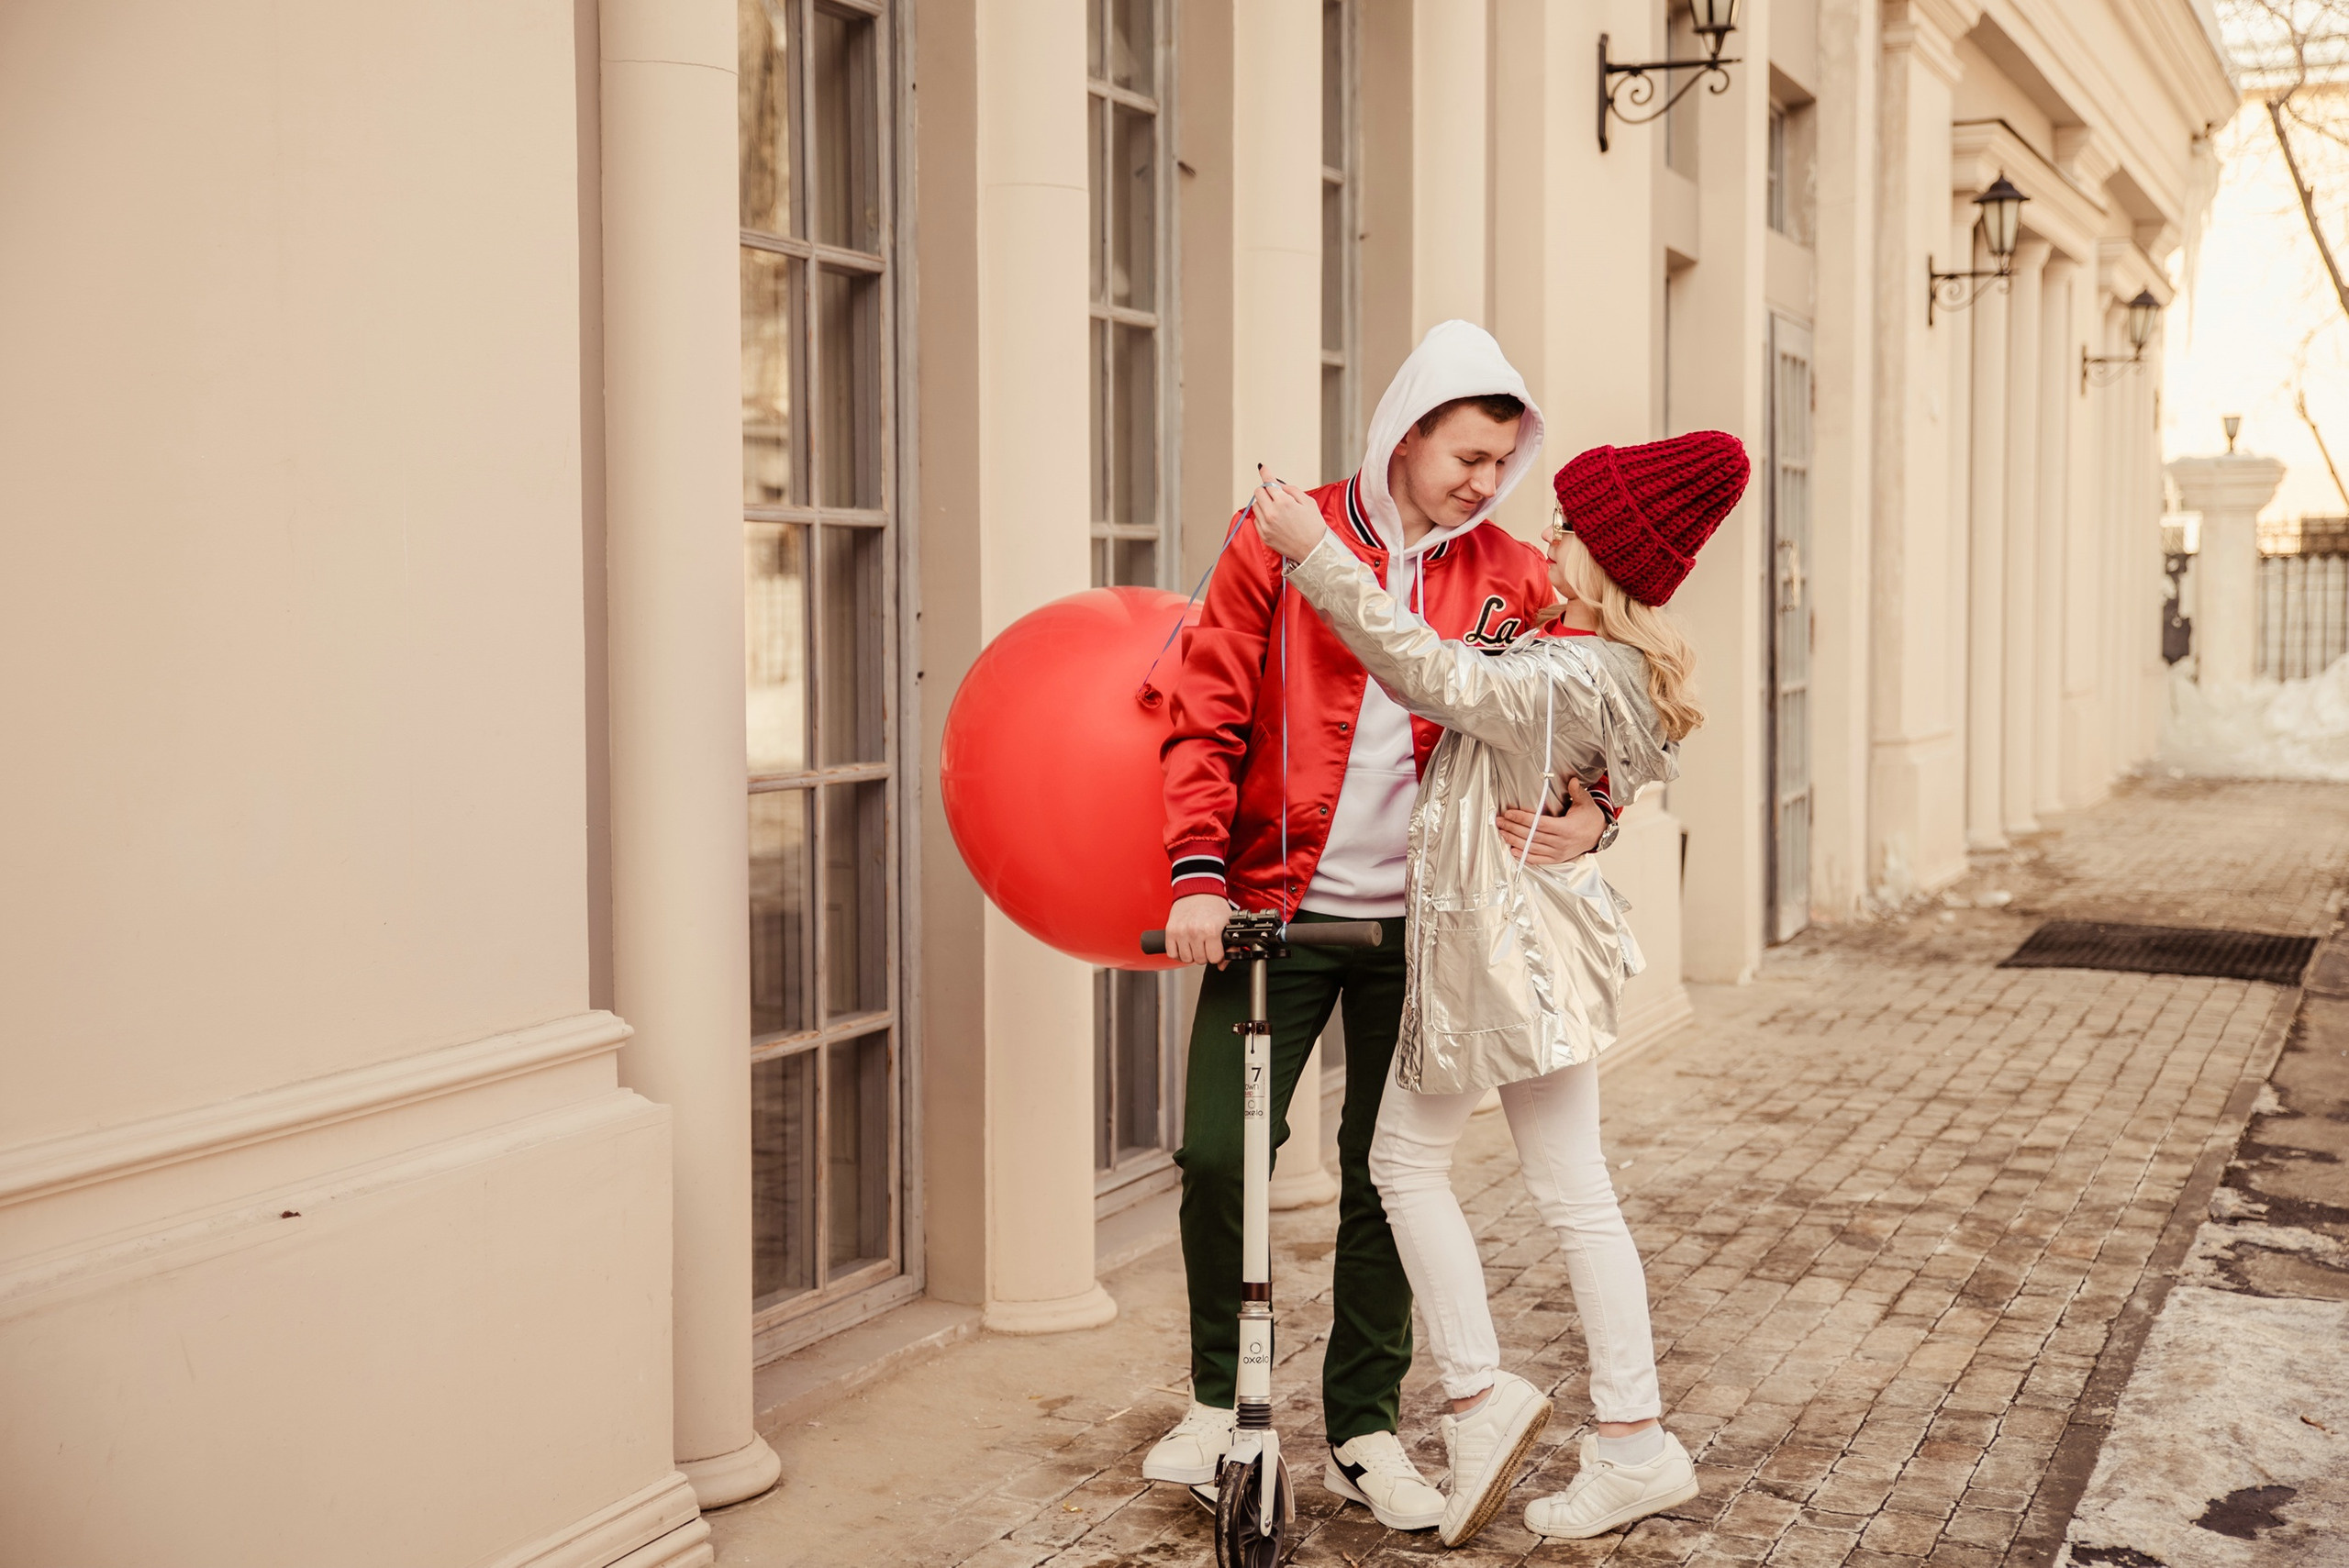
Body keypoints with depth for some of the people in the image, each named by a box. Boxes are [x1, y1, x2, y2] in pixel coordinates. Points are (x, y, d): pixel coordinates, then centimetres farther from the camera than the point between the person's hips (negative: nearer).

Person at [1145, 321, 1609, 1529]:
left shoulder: (1507, 577, 4)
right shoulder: (1279, 541, -2)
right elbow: (1207, 717, -4)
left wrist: (1590, 814, -13)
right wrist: (1199, 873, -15)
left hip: (1416, 919, 2)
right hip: (1281, 905, -1)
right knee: (1218, 1153, -7)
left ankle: (1364, 1434, 22)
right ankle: (1219, 1397, 18)